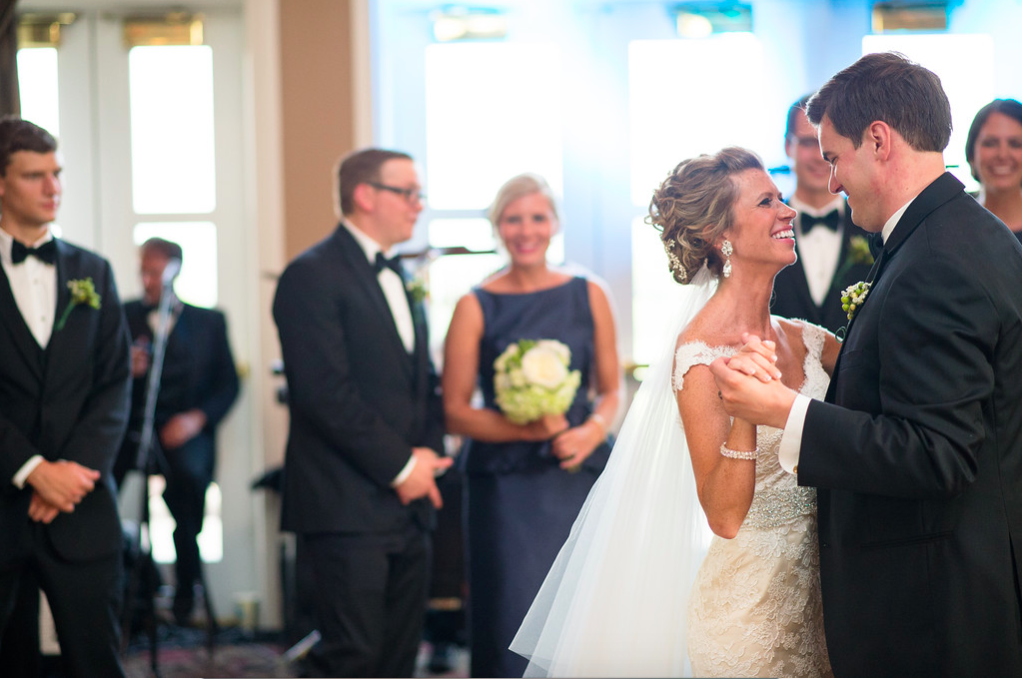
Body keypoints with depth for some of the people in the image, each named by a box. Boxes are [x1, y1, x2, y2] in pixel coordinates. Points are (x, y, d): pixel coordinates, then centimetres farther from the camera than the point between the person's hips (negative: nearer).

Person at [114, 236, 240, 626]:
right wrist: (124, 371, -14)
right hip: (130, 427, 1)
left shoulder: (209, 322, 14)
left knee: (189, 473, -36)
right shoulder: (123, 316, 14)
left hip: (185, 429, -1)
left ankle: (186, 589, -16)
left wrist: (197, 417, -9)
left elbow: (228, 384, 9)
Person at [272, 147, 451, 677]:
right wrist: (401, 467, -12)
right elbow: (327, 395, -17)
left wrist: (428, 452, 4)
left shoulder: (399, 277, 20)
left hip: (409, 503, 8)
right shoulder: (312, 275, -9)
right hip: (346, 507, -8)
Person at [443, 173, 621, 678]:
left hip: (581, 477, 2)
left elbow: (610, 391, 13)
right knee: (515, 621, -6)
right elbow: (456, 413, -2)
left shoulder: (588, 296, 8)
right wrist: (537, 431, -15)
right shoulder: (476, 308, 0)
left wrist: (592, 430, -9)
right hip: (508, 488, -2)